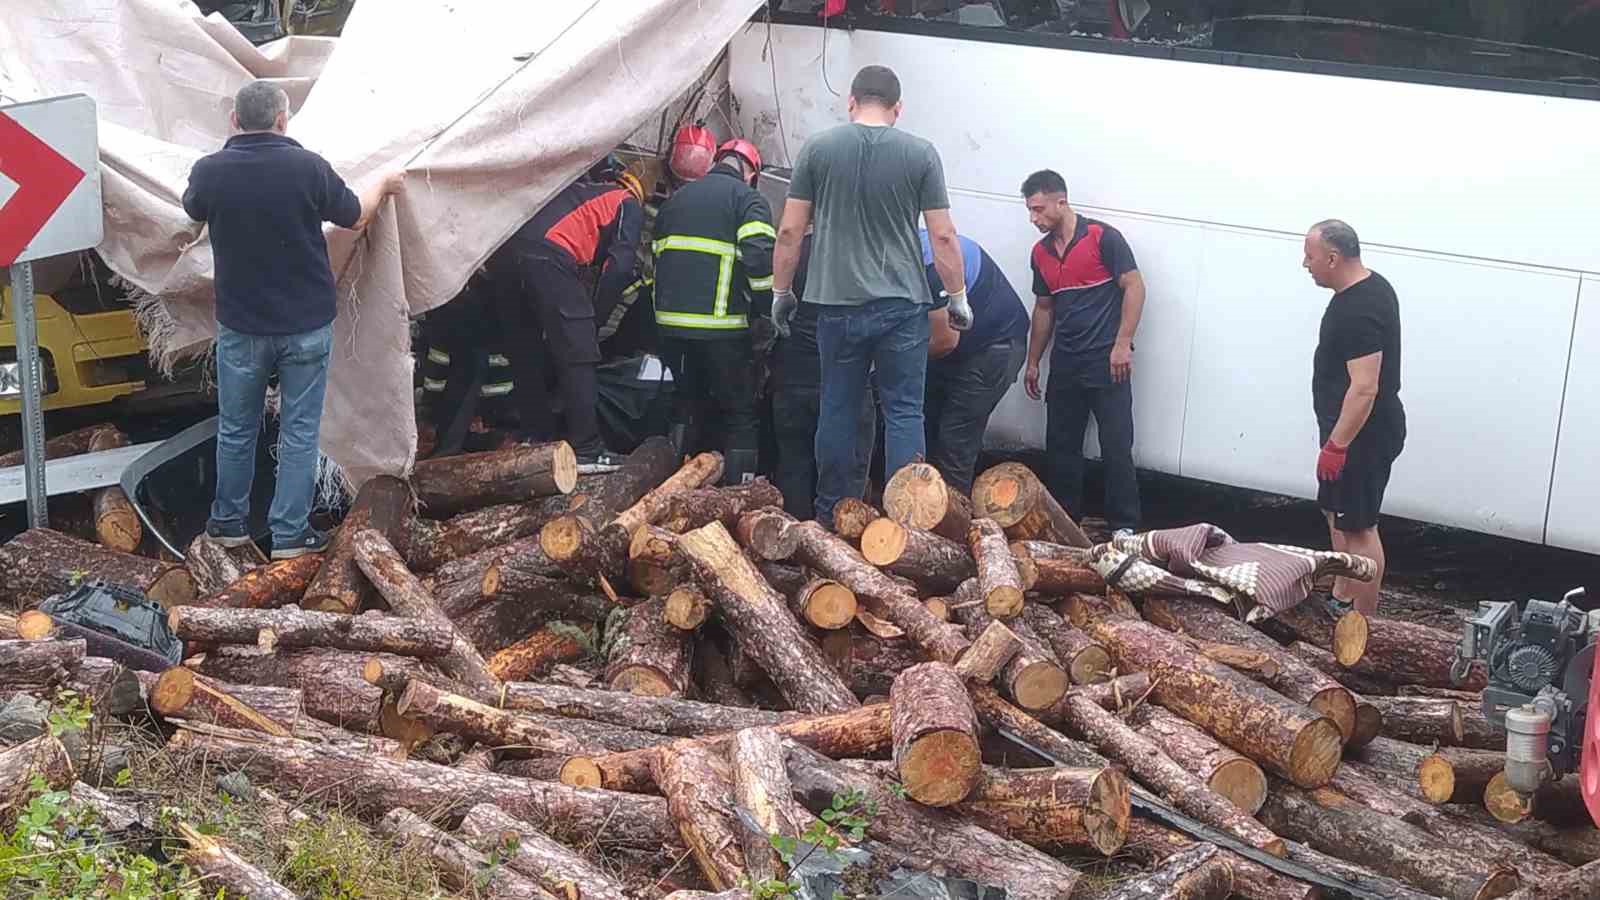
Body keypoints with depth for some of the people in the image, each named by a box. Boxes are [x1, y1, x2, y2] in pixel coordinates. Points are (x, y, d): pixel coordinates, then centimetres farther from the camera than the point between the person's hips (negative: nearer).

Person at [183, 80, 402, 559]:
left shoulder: (209, 171, -12)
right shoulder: (308, 167, -16)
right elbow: (354, 217, 1)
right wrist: (384, 183, 21)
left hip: (241, 325, 1)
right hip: (306, 324, -1)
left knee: (236, 428, 17)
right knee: (299, 430, 9)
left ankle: (229, 523, 30)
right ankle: (290, 533, 12)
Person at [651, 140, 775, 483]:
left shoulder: (676, 200, 19)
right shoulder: (747, 199, -2)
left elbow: (658, 255, 24)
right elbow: (760, 259, -16)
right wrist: (768, 308, -5)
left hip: (671, 322, 6)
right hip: (721, 326, -6)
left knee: (687, 402, 23)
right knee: (740, 414, 4)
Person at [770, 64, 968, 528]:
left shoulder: (818, 149, 1)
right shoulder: (920, 154, -1)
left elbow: (790, 231, 2)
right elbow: (943, 236, -1)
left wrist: (781, 291, 13)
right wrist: (958, 297, 9)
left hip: (837, 303, 1)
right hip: (902, 305, -1)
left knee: (837, 408, 11)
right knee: (904, 411, 3)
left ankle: (832, 513, 18)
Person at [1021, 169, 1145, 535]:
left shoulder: (1102, 237, -8)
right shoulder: (1041, 252, 12)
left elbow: (1134, 287, -9)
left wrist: (1122, 344, -15)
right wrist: (1032, 362, 20)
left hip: (1106, 363, -6)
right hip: (1065, 364, 7)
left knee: (1116, 447, -5)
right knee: (1060, 446, 9)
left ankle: (1125, 528, 2)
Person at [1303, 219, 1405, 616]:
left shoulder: (1358, 312, -26)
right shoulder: (1370, 286, 8)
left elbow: (1364, 388, -28)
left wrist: (1336, 444, -24)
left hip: (1363, 435, -11)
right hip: (1358, 428, 11)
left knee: (1357, 527, -4)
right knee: (1337, 515, 21)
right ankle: (1340, 601, 32)